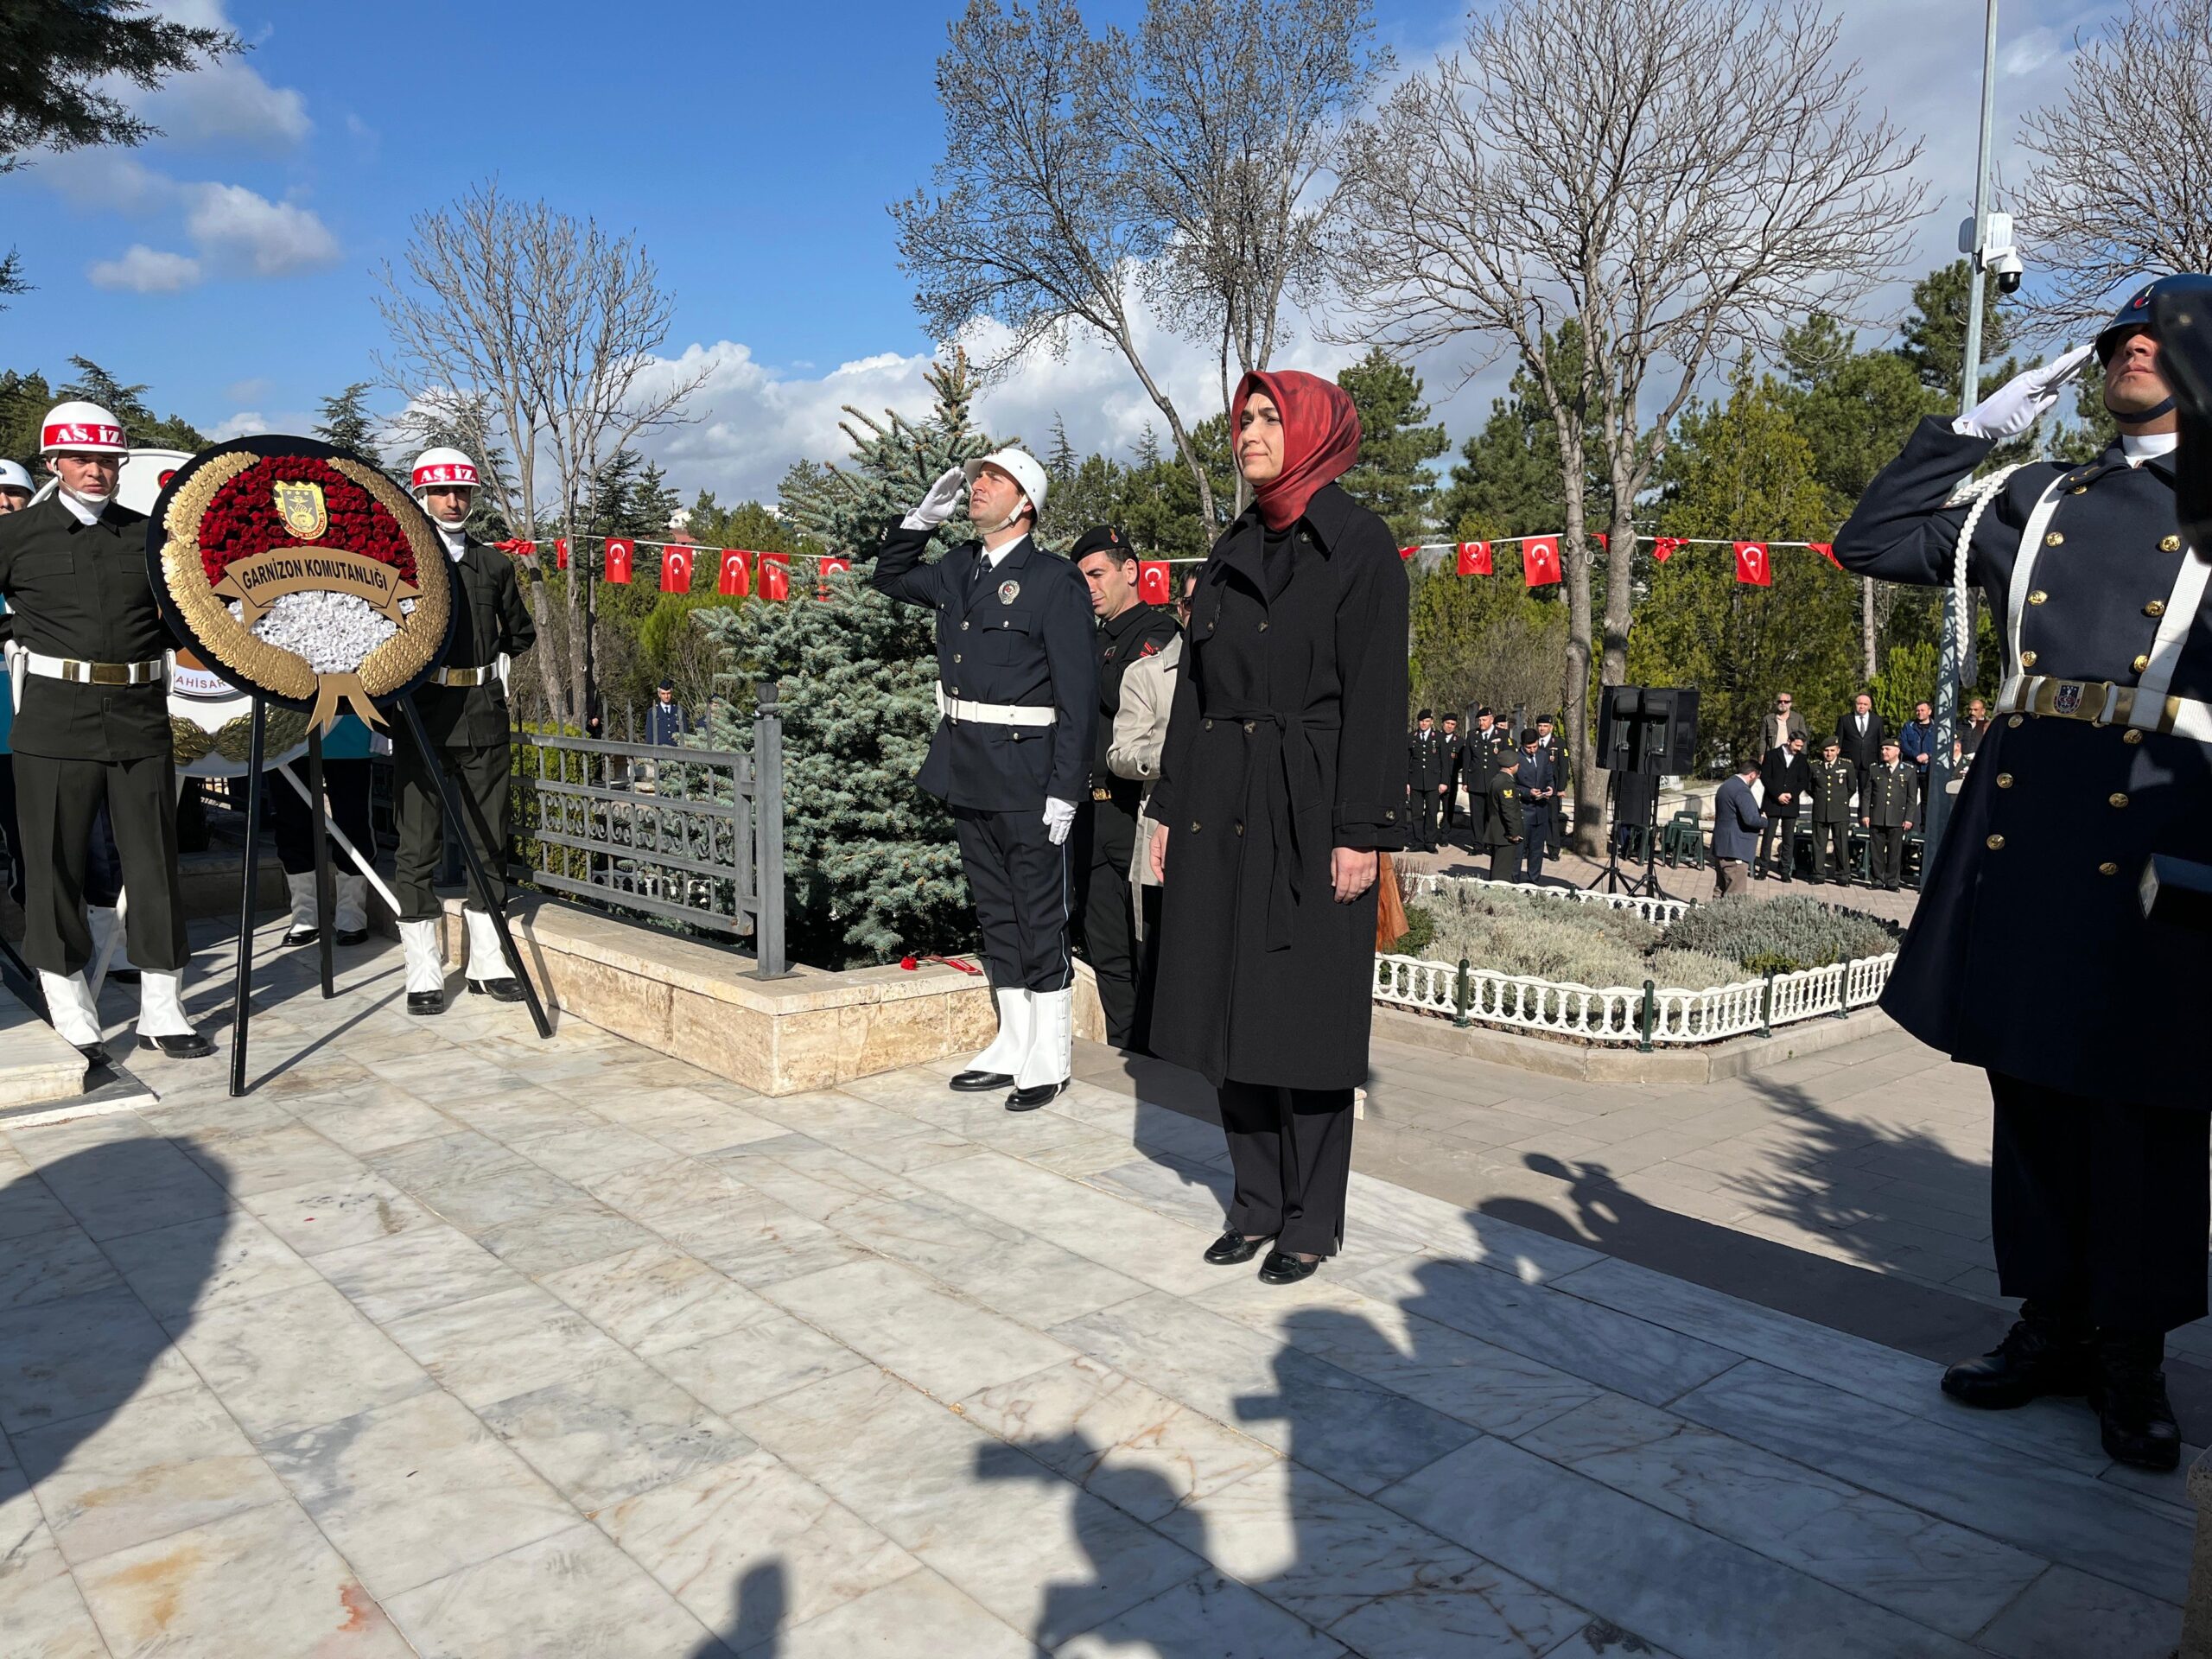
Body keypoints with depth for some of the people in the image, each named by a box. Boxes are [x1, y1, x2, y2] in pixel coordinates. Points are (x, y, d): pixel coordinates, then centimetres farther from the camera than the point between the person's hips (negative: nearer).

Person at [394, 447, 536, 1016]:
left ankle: (487, 964, 17)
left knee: (488, 841, 7)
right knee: (418, 846, 0)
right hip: (421, 717, -3)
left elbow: (521, 634, 24)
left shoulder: (495, 564, 13)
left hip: (484, 717, 3)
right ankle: (424, 976, 6)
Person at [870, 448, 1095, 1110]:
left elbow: (1077, 695, -12)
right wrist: (924, 515, 13)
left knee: (1041, 918, 2)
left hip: (1028, 781, -7)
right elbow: (888, 577, 30)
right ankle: (1013, 1046, 26)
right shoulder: (956, 572, 11)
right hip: (967, 778, 7)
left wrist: (1065, 790, -17)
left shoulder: (1056, 582, -9)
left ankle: (1049, 1058, 13)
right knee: (997, 916, 14)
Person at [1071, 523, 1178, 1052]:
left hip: (1137, 813, -8)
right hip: (1093, 811, 8)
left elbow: (1128, 699, -20)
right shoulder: (1096, 640, 19)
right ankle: (1125, 1054, 20)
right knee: (1108, 949, 11)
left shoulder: (1157, 631, -5)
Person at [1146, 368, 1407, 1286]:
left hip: (1307, 812, -6)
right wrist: (1171, 806, 12)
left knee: (1305, 1015, 1)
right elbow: (1196, 684, 15)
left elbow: (1375, 692, -11)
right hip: (1221, 811, 7)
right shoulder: (1233, 550, 15)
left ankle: (1311, 1219, 16)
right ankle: (1257, 1200, 24)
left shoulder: (1359, 544, -5)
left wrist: (1360, 832, -16)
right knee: (1234, 1007, 10)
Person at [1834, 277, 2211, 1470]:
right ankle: (2052, 1320, 25)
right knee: (2029, 1081, 10)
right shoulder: (2042, 500, 17)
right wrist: (1975, 428, 13)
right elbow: (1872, 542, 16)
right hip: (2020, 822, 4)